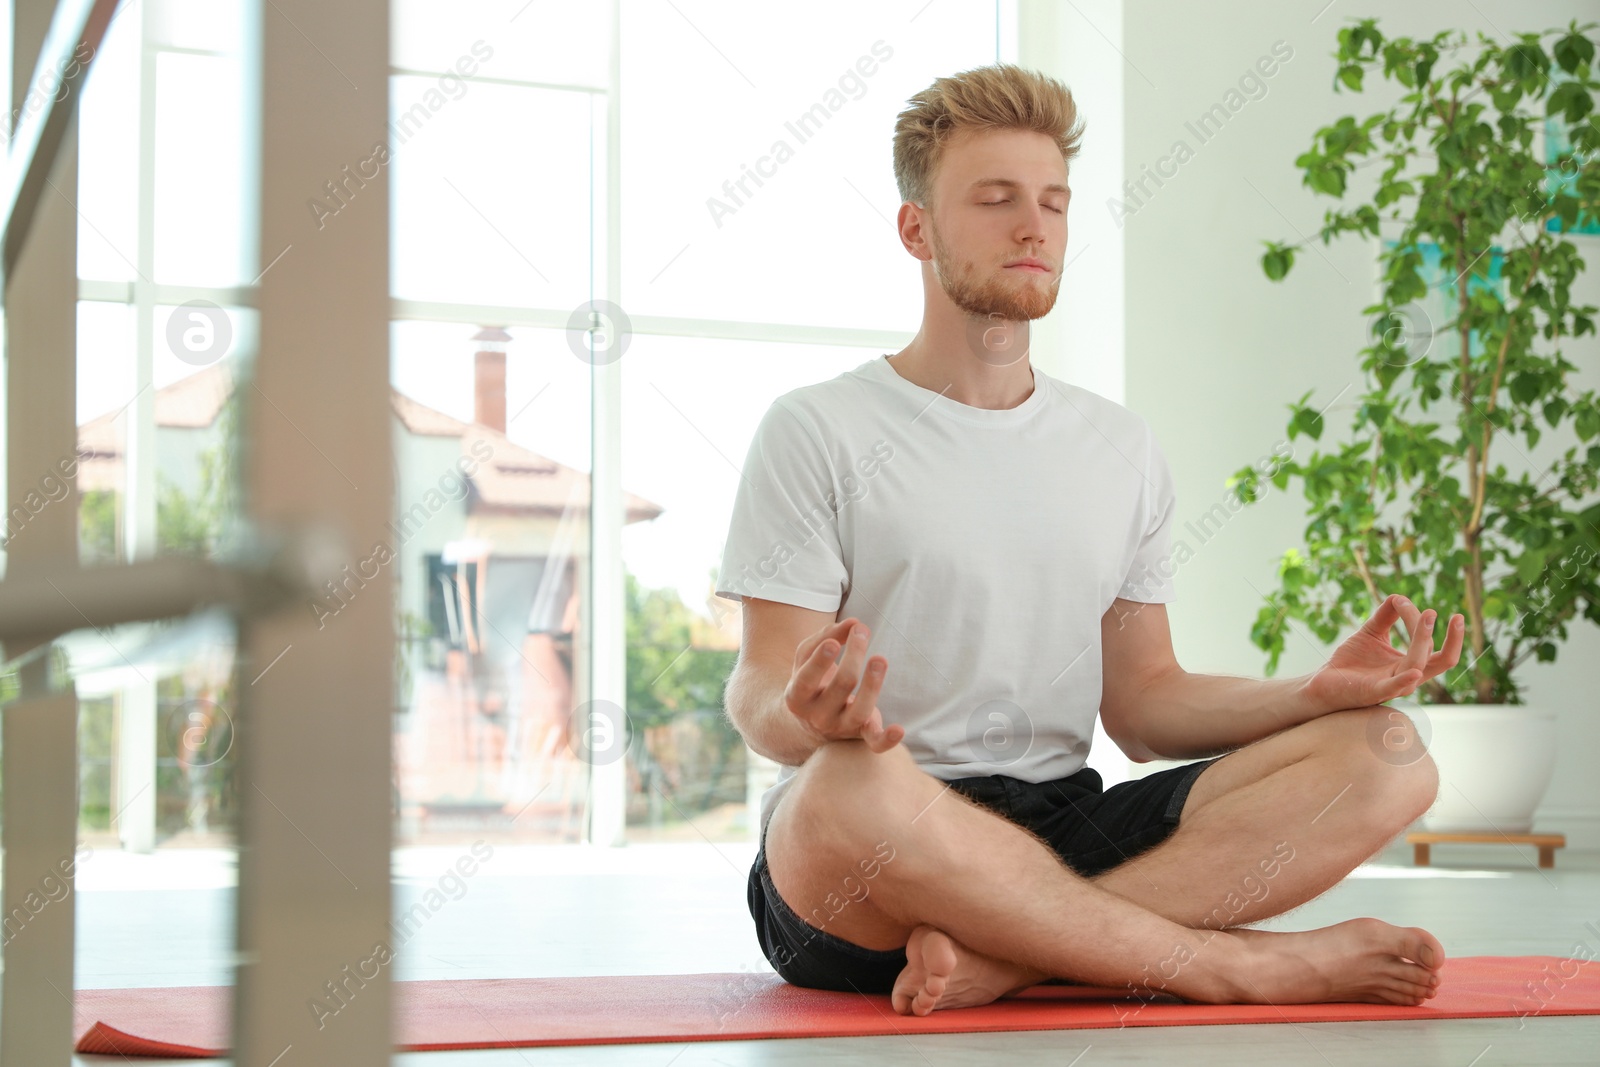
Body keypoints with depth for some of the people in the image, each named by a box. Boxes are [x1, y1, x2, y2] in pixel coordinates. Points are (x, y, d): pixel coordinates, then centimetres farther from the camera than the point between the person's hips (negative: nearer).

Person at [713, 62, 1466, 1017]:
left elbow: (1142, 702, 16)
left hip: (1071, 832, 5)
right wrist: (807, 715, -31)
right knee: (851, 788, -42)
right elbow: (759, 692, -6)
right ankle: (1248, 965, -27)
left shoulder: (1124, 452, 18)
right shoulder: (818, 433, 2)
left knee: (1387, 753, -15)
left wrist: (1320, 691, -2)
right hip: (855, 884, -5)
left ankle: (1007, 956, -30)